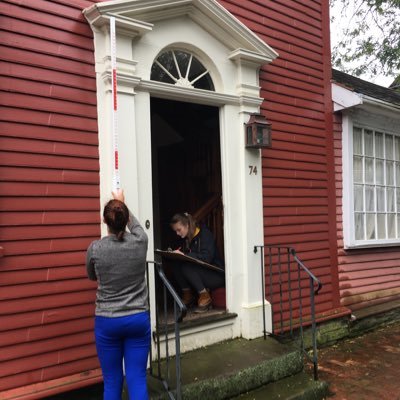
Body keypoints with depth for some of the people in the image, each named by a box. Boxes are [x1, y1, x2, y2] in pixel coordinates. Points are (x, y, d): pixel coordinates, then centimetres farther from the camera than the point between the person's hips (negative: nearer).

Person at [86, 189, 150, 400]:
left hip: (107, 321, -1)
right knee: (137, 380, 8)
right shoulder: (140, 241, -8)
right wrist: (122, 203, 32)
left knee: (112, 381, 12)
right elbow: (135, 225, 17)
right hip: (138, 319, 1)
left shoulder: (95, 248, -11)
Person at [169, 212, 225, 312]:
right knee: (175, 266, -17)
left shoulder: (205, 234, -13)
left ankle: (205, 297, -17)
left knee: (187, 267, -29)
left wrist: (184, 255, -31)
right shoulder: (185, 239, 8)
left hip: (216, 275, -7)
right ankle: (187, 295, -3)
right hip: (200, 274, 7)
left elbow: (207, 257, -26)